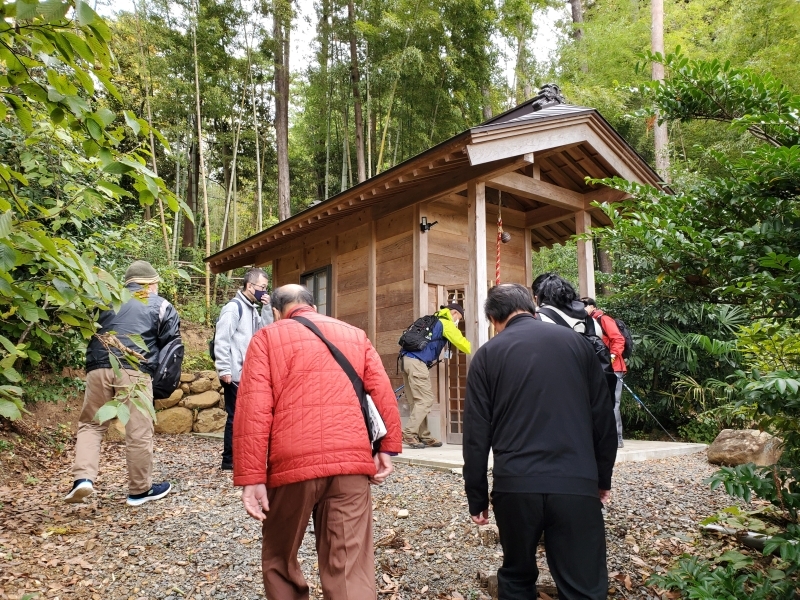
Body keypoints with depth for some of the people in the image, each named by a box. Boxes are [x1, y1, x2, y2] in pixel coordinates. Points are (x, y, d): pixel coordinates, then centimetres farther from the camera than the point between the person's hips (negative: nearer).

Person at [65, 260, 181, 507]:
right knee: (139, 432, 5)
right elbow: (170, 344, 9)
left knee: (90, 425, 18)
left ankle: (83, 477, 0)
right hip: (135, 370, -3)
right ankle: (140, 490, 15)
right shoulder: (161, 306, 13)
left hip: (99, 367, 3)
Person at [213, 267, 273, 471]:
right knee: (236, 415, -3)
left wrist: (266, 308, 1)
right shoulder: (233, 307, -11)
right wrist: (224, 370, -20)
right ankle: (229, 460, 7)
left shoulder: (253, 309, 16)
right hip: (236, 374, -8)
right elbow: (221, 340, -16)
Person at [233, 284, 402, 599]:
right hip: (351, 462, 2)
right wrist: (388, 448, 10)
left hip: (292, 464, -2)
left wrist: (251, 478, -5)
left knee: (279, 561, 20)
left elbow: (253, 411, -3)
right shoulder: (355, 335, 17)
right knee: (350, 569, 4)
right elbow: (384, 395, 7)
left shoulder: (267, 337, 7)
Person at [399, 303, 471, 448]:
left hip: (407, 359, 9)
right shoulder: (446, 323, 3)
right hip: (417, 362, -9)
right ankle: (408, 434, -11)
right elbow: (461, 342, 2)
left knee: (416, 401, 8)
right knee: (425, 400, -7)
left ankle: (424, 436, 10)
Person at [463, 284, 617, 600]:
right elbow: (603, 416, 12)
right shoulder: (574, 342, 9)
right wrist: (603, 477, 21)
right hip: (576, 482, 1)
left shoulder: (488, 354, 4)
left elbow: (476, 433, 2)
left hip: (514, 485, 0)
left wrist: (477, 496, 9)